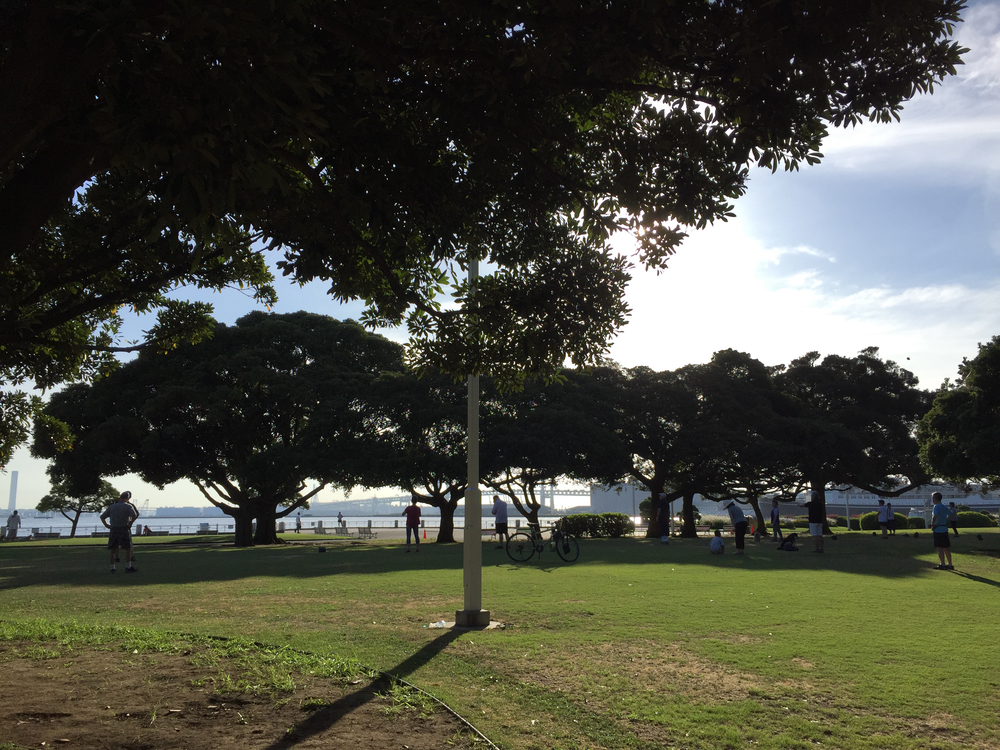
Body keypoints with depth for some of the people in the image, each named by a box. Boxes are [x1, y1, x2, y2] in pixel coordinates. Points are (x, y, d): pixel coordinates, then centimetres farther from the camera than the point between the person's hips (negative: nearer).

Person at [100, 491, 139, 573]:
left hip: (113, 529, 5)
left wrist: (106, 525, 14)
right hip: (124, 529, -5)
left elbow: (102, 516, 14)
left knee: (112, 549, 11)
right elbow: (134, 515, -19)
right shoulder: (128, 506, -2)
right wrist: (130, 524, -8)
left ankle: (112, 567, 12)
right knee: (128, 548, 1)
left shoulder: (111, 506, 14)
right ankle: (128, 567, -2)